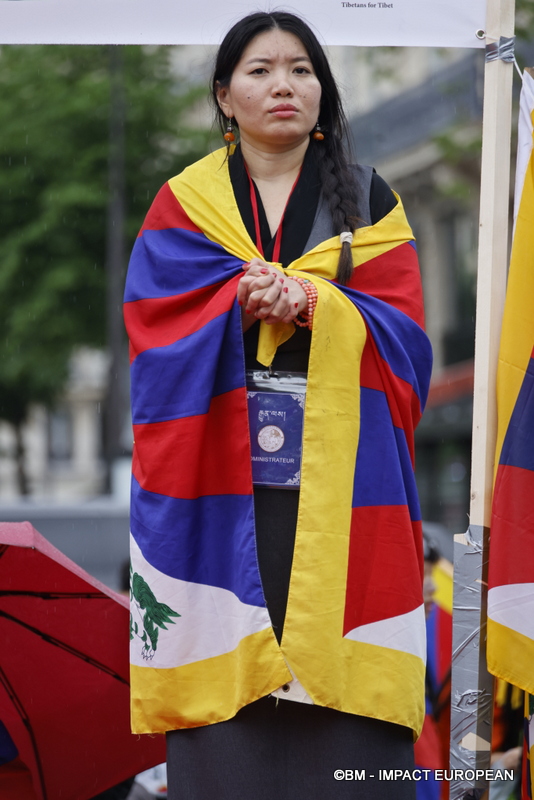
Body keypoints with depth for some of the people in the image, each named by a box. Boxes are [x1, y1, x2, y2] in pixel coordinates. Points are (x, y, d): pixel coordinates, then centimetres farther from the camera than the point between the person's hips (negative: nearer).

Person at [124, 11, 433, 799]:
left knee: (336, 668, -7)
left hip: (339, 479, 0)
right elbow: (157, 326, -1)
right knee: (226, 660, -6)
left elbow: (400, 328, 1)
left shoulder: (368, 201, 13)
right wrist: (242, 298, -15)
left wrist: (310, 304, -14)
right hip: (221, 477, 0)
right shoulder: (183, 205, 12)